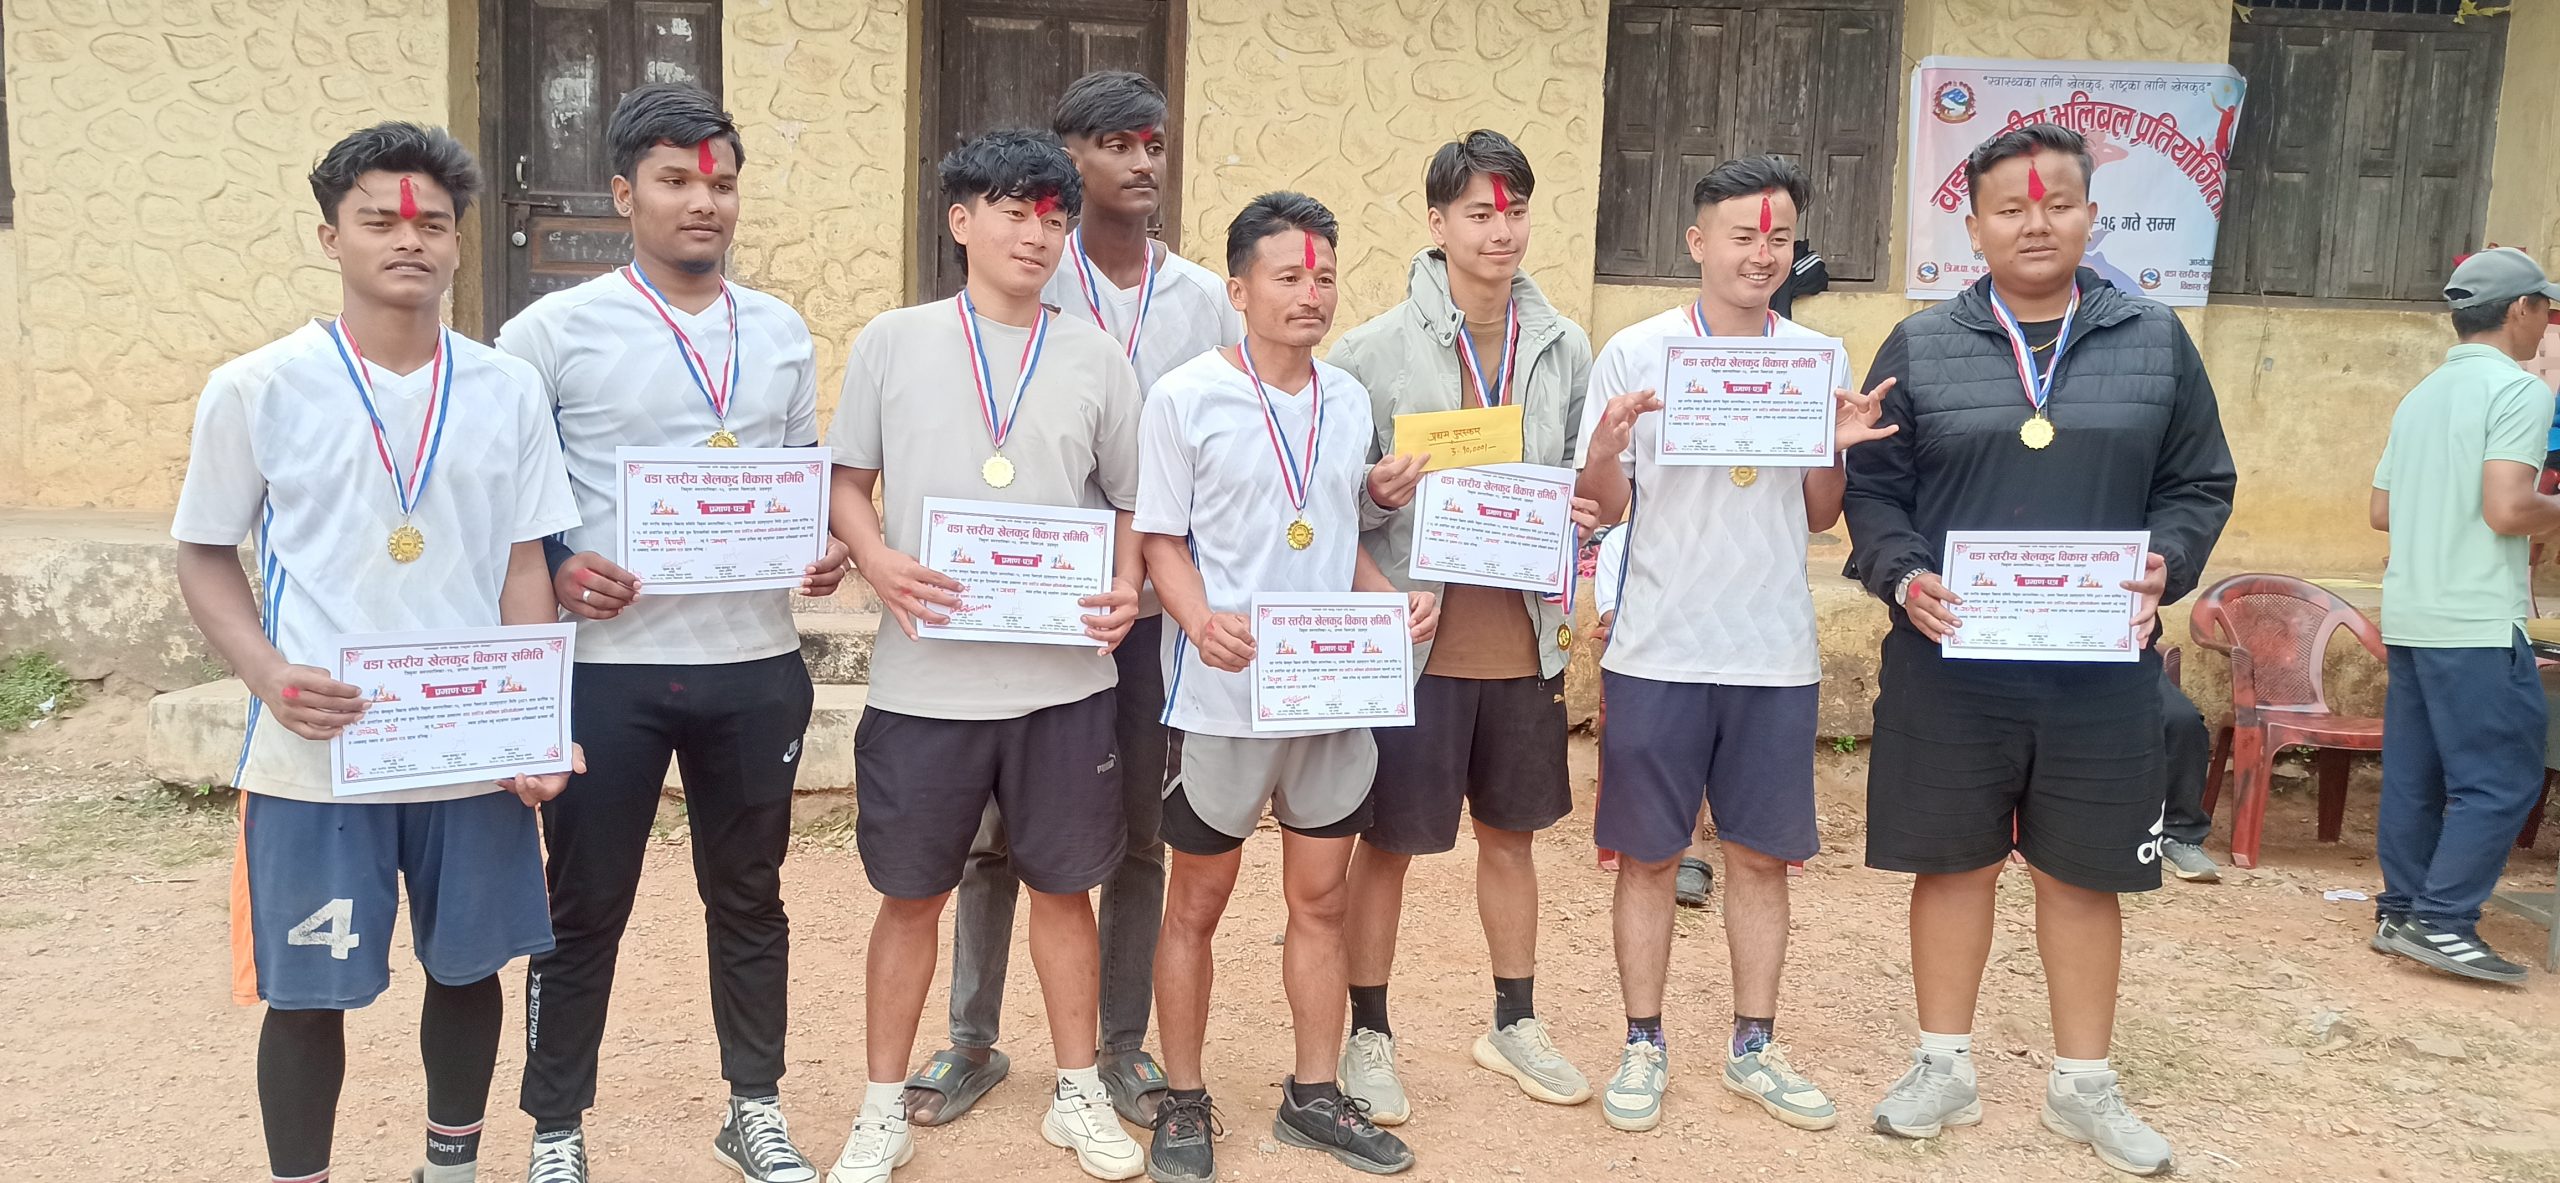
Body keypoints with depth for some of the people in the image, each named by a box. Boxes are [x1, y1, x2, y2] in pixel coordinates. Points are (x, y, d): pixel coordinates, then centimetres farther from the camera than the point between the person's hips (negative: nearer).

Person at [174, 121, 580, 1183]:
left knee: (468, 967, 15)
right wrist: (267, 675, -14)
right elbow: (205, 553, 4)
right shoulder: (256, 391, -4)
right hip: (313, 756, -2)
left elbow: (523, 566, 4)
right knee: (309, 991, 7)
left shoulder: (508, 390, 1)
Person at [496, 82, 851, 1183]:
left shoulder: (780, 330, 8)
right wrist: (552, 569, -15)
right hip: (606, 664, -3)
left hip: (756, 663, 3)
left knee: (748, 894, 15)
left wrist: (823, 550, -3)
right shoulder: (554, 330, -4)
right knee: (586, 907, 8)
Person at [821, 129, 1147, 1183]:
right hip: (925, 678, -1)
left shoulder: (1096, 358, 6)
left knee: (1063, 885, 12)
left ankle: (1079, 1095, 29)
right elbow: (846, 481, 7)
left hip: (1065, 676, 1)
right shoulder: (892, 343, 3)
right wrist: (876, 557, -13)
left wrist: (1127, 587, -8)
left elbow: (1133, 501, 11)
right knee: (911, 893, 10)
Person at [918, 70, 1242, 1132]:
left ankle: (1124, 1047, 24)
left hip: (1153, 605, 2)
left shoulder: (1204, 299, 5)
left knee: (1139, 835, 9)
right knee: (995, 828, 7)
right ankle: (972, 1042, 24)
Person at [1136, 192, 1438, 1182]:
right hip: (1222, 694, -5)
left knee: (1321, 897, 12)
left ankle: (1313, 1096, 27)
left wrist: (1392, 596, -1)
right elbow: (1161, 538, -6)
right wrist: (1200, 620, -24)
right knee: (1197, 902, 8)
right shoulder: (1186, 397, -7)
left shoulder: (1348, 399, 9)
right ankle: (1183, 1103, 23)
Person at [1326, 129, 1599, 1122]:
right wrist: (1380, 593, -20)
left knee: (1510, 833, 18)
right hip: (1417, 641, -4)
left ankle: (1513, 1023, 35)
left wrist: (1574, 521, -9)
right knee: (1387, 842, 7)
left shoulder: (1564, 348, 4)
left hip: (1524, 641, 4)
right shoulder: (1374, 349, -7)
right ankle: (1369, 1036, 24)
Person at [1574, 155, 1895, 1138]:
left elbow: (1820, 516, 10)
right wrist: (1606, 446, -20)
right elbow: (1603, 506, 0)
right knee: (1649, 854, 6)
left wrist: (1837, 447, -9)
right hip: (1658, 649, -2)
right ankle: (1644, 1044, 21)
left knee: (1762, 854, 11)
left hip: (1776, 651, 3)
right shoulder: (1636, 353, -3)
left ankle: (1754, 1045, 26)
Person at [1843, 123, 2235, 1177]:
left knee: (2084, 874, 10)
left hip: (2103, 667, 1)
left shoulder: (2155, 343, 7)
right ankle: (1945, 1068, 25)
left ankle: (2082, 1085, 26)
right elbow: (1871, 488, 4)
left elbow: (2200, 486, 9)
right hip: (1949, 663, -1)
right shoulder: (1919, 346, 4)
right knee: (1952, 862, 9)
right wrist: (1902, 577, -14)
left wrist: (2164, 567, -10)